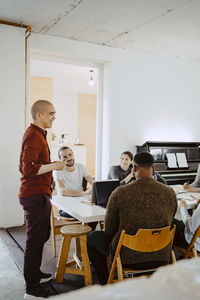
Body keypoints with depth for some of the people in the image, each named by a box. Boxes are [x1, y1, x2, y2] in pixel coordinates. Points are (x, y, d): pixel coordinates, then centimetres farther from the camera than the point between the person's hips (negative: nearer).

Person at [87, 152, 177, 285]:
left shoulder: (120, 193, -19)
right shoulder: (170, 193, -10)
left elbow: (109, 229, -7)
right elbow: (168, 225, 7)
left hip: (128, 257, -3)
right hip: (160, 257, 4)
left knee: (92, 237, 21)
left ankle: (105, 283, 28)